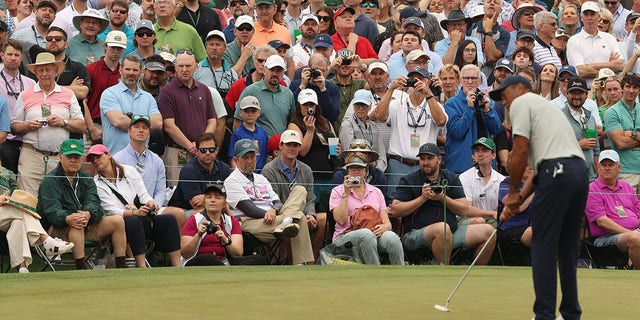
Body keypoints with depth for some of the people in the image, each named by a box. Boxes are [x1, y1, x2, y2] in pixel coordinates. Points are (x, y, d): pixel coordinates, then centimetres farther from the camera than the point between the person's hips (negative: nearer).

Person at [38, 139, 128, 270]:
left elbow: (93, 202, -5)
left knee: (118, 221, -8)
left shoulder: (87, 180, 15)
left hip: (87, 227, 6)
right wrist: (67, 219, -42)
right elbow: (51, 211, -19)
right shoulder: (50, 180, -3)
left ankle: (121, 266, -10)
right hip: (58, 229, -6)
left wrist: (88, 214, -31)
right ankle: (81, 267, -42)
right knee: (76, 225, -38)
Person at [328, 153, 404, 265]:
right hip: (346, 236, -3)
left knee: (391, 237, -32)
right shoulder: (338, 191, 12)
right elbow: (341, 220, -5)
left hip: (374, 235, 3)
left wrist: (384, 227, -12)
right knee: (366, 234, -38)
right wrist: (346, 194, -6)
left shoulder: (376, 192, 20)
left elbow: (387, 223, 13)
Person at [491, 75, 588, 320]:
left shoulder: (521, 102, 6)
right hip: (580, 170, 9)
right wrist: (518, 200, 23)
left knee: (543, 247, -4)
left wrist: (513, 192, 5)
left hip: (557, 172, -8)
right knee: (568, 248, 13)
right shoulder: (546, 105, 32)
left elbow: (521, 150, -5)